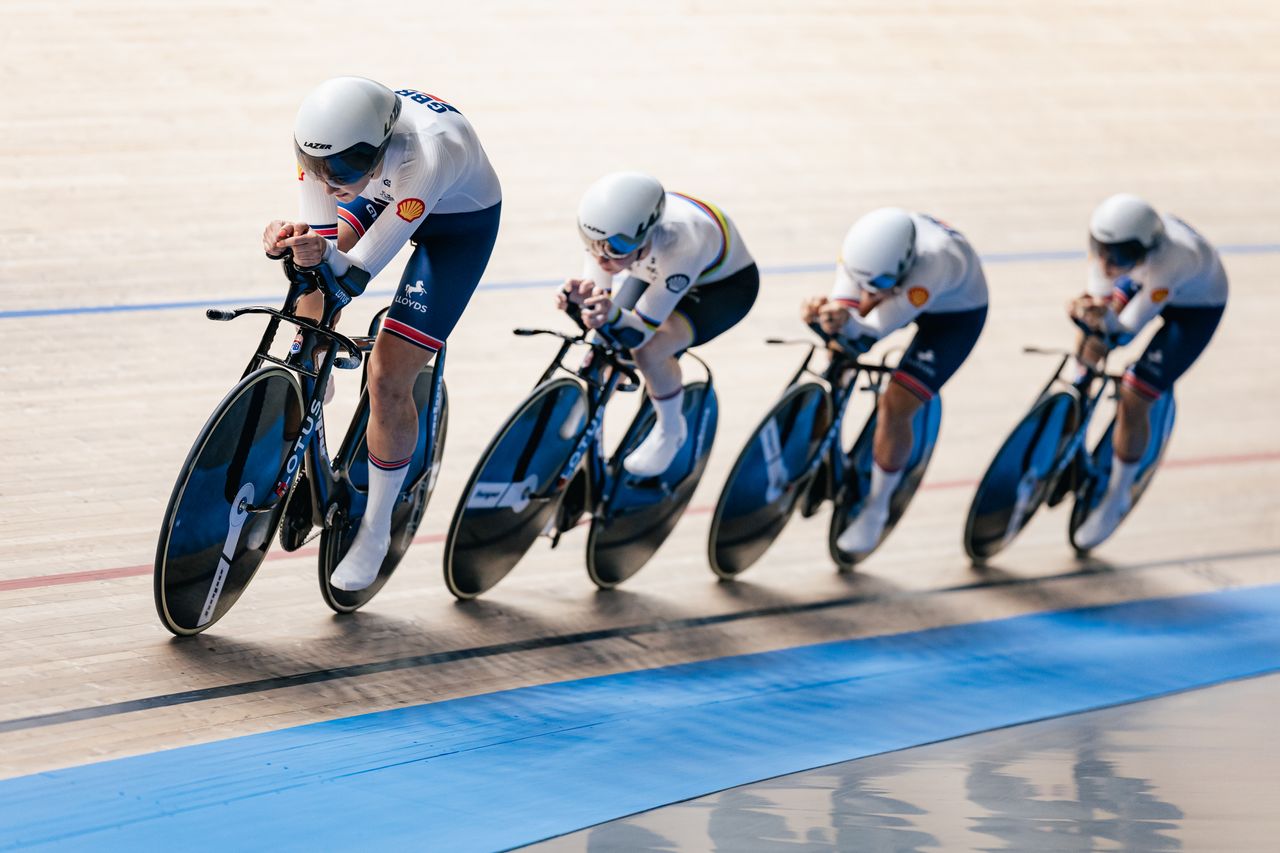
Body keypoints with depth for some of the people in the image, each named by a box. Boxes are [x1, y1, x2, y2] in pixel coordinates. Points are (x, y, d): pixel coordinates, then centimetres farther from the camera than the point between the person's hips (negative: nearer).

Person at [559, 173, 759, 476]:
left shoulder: (679, 243, -44)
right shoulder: (609, 230, -31)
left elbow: (641, 331, -36)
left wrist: (613, 316, -57)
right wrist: (581, 297, -44)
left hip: (725, 285, -6)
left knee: (648, 350, -27)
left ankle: (669, 431, 2)